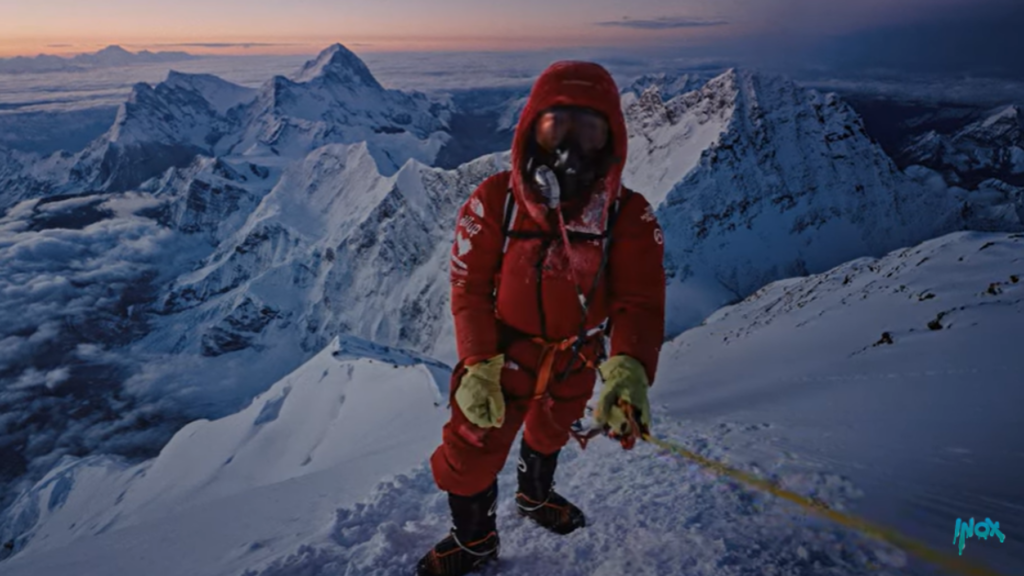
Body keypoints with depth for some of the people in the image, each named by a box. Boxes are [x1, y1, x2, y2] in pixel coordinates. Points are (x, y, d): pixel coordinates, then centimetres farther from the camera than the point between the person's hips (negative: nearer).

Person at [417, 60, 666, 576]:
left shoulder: (630, 216, -19)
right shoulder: (494, 200, -21)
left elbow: (639, 300, -24)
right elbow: (470, 288, -16)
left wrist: (629, 369, -42)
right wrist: (479, 366, -24)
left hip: (577, 361, 3)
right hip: (502, 354, -2)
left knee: (549, 434, 29)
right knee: (471, 452, 5)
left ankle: (535, 496, 64)